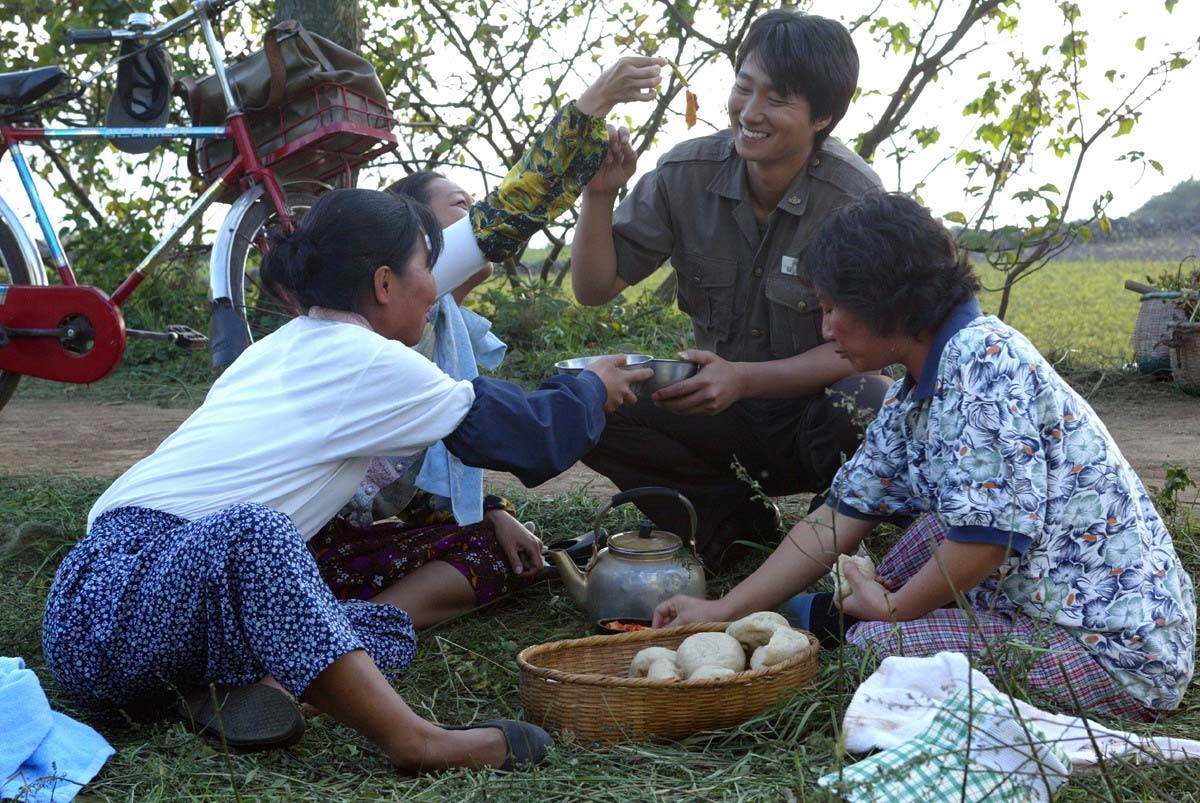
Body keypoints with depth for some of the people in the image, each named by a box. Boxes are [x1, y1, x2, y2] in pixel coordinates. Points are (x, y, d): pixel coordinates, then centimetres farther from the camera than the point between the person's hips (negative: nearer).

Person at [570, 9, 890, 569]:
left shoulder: (855, 201, -19)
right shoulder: (685, 174, -10)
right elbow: (595, 288, -6)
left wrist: (746, 378, -32)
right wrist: (598, 195, -23)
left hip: (812, 410, -3)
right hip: (721, 415, 3)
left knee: (861, 407, -37)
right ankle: (736, 519, -4)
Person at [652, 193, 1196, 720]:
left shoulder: (983, 358, -18)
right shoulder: (914, 399, 10)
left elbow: (988, 536, -23)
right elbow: (840, 520, 15)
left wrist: (892, 609, -7)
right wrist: (723, 611, 14)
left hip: (1119, 648, -9)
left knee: (871, 642, -15)